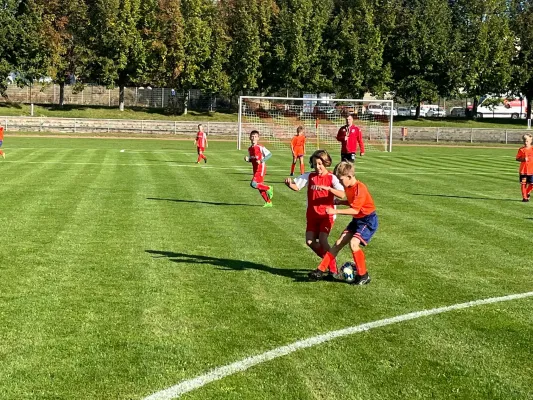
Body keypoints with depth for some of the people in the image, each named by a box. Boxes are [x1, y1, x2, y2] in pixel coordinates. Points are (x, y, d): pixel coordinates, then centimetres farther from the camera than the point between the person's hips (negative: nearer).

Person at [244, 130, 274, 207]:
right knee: (260, 187, 9)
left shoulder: (260, 147, -12)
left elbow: (269, 154, -14)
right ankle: (268, 202, 19)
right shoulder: (250, 149, 10)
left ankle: (269, 188, -1)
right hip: (255, 170, 8)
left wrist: (261, 161, -23)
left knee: (253, 184, -19)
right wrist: (247, 159, -3)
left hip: (261, 169, -8)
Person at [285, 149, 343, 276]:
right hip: (312, 215, 5)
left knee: (322, 239, -19)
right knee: (310, 241, -2)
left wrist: (327, 188, -34)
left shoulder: (331, 178, -7)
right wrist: (290, 184, -20)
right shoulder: (309, 176, 4)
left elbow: (342, 194, -19)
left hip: (327, 214, -5)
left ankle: (333, 269, -6)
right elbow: (296, 187, 3)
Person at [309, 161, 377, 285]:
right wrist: (339, 202, 1)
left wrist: (336, 211, -31)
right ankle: (320, 270, 11)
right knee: (339, 243, 6)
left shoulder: (360, 188, -24)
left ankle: (363, 276, -11)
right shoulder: (349, 187, 3)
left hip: (368, 220, -9)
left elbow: (355, 210, -30)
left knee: (354, 243, -25)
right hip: (357, 220, 9)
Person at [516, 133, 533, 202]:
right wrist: (523, 159, -15)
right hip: (523, 169, 0)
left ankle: (527, 193, 28)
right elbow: (517, 158, 2)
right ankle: (524, 197, 11)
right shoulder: (521, 149, 0)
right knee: (523, 183, 0)